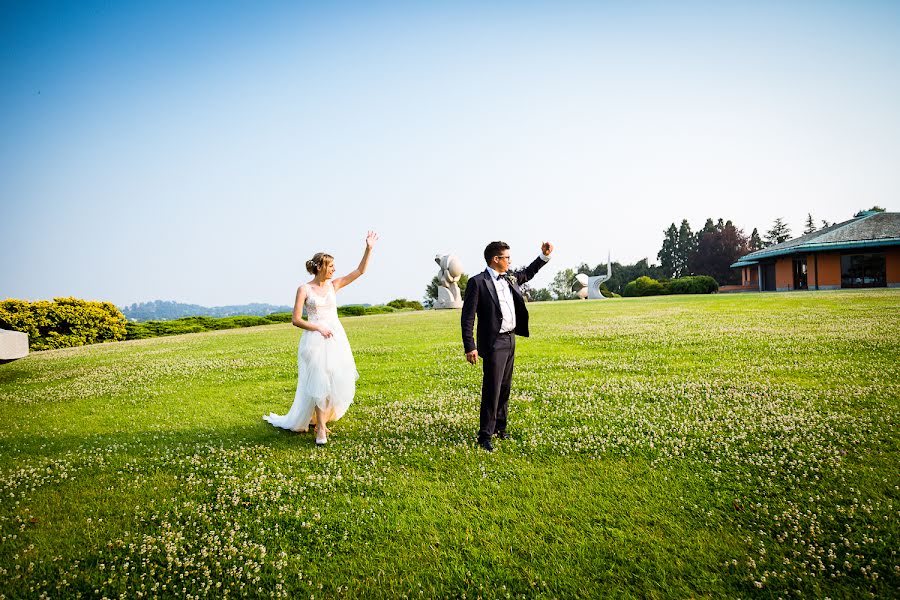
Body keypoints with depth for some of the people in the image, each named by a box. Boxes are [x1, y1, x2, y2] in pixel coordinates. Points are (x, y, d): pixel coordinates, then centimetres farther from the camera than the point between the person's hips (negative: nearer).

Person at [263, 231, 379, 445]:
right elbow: (296, 320, -6)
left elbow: (360, 271, 6)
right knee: (319, 382, -6)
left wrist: (369, 248, -2)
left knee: (338, 381, 6)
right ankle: (321, 427, 3)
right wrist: (318, 328, -15)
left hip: (336, 338, 5)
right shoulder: (304, 289, -4)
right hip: (315, 339, -5)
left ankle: (320, 417, 28)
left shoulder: (333, 285, 8)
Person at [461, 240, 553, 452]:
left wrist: (544, 256, 22)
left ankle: (500, 428, 30)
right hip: (494, 343, -8)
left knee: (505, 388, 16)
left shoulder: (510, 277, 10)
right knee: (492, 390, -6)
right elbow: (467, 317, -14)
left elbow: (527, 273, 32)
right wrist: (470, 347, -18)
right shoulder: (478, 282, -12)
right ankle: (485, 436, 4)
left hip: (510, 340, 8)